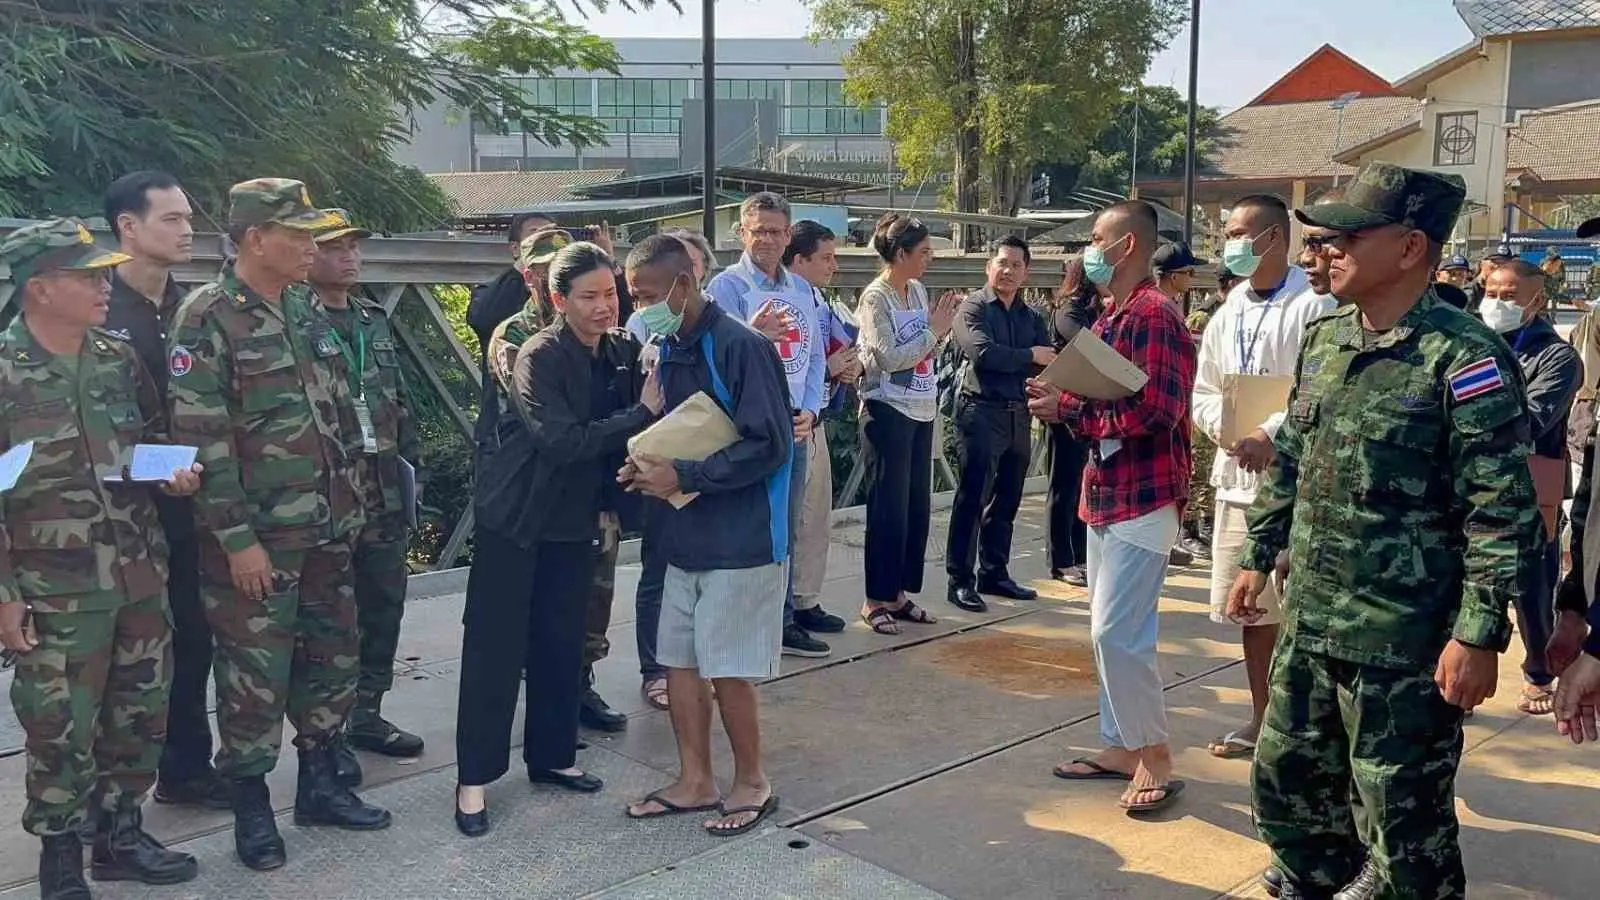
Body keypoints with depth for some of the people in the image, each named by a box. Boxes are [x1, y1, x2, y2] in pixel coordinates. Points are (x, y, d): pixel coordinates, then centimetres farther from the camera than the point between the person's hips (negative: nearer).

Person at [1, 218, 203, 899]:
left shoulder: (119, 360, 6)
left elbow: (154, 441, 20)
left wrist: (174, 472, -3)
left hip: (142, 579, 6)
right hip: (57, 593, -5)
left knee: (140, 715, 14)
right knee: (60, 732, 4)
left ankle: (120, 832, 31)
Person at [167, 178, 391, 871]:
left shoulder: (305, 308, 9)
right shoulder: (206, 318, -13)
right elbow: (201, 439, -17)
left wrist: (349, 500, 15)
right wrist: (237, 539, -18)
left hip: (328, 529, 7)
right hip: (257, 537, -7)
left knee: (333, 659, 14)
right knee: (255, 676, 3)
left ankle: (319, 784, 30)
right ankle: (251, 805, 20)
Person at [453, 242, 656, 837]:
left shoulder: (625, 351, 0)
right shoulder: (539, 357, -18)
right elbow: (562, 441, -28)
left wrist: (612, 505, 6)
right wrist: (643, 413, -25)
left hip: (576, 519, 6)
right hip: (516, 517, -5)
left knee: (563, 642, 12)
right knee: (496, 647, 0)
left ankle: (552, 757, 27)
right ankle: (474, 778, 9)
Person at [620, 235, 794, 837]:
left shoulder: (741, 347, -16)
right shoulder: (668, 351, 8)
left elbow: (770, 445, -20)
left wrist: (683, 476, -20)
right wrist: (649, 468, -2)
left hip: (740, 536, -8)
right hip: (687, 534, 8)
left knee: (727, 669, 0)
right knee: (679, 659, 12)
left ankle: (752, 784, 20)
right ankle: (695, 782, 27)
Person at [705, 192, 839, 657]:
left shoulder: (802, 289, 13)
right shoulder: (726, 286, -6)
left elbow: (815, 357, 12)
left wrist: (810, 411, 0)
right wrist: (755, 334, -30)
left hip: (795, 426, 7)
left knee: (786, 527, 14)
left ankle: (785, 613, 25)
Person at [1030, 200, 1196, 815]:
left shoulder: (1153, 314, -15)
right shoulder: (1110, 316, 15)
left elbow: (1155, 412, -24)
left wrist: (1069, 409, -18)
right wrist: (1059, 399, -1)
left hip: (1142, 499, -10)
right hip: (1108, 493, 10)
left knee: (1118, 632, -9)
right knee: (1112, 631, 14)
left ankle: (1155, 757, 5)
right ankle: (1121, 746, 24)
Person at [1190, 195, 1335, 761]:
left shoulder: (1315, 307, -9)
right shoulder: (1227, 313, 15)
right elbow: (1203, 392, 13)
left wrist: (1271, 436, -22)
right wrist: (1228, 431, -5)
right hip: (1236, 479, 7)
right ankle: (1262, 720, 28)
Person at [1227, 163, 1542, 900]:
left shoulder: (1462, 357, -16)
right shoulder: (1324, 338, 7)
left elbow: (1502, 510, -17)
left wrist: (1479, 633, -18)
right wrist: (1259, 557, 17)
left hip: (1403, 641, -7)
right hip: (1308, 622, 8)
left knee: (1404, 821, 6)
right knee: (1285, 782, 19)